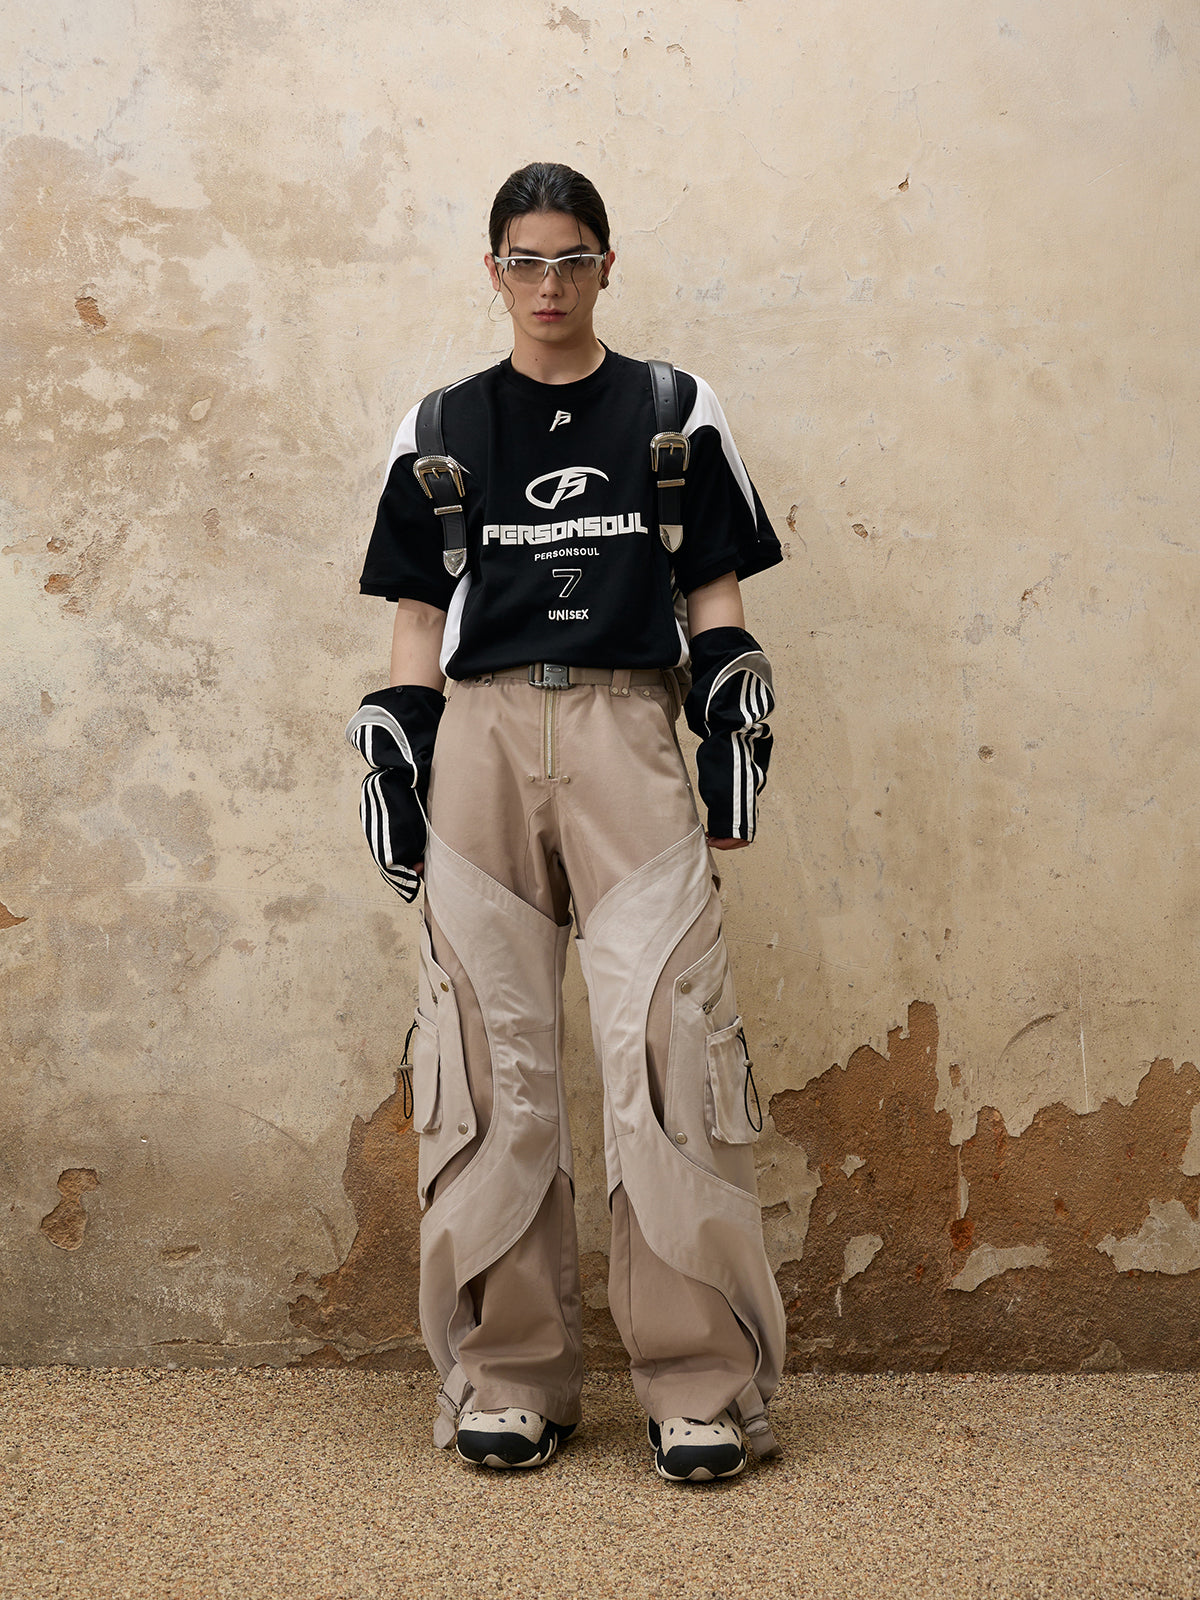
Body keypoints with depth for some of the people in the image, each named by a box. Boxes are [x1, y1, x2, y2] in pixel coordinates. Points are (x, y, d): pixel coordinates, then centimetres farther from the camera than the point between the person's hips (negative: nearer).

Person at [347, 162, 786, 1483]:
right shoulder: (439, 430, 15)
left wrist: (737, 729, 0)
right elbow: (416, 625, 14)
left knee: (668, 1045, -10)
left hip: (626, 735, -1)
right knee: (489, 1061, 1)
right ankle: (508, 1378, 10)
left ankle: (703, 1384, -2)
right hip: (482, 739, 2)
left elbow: (716, 599, 12)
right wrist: (391, 772, 6)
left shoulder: (675, 414, 13)